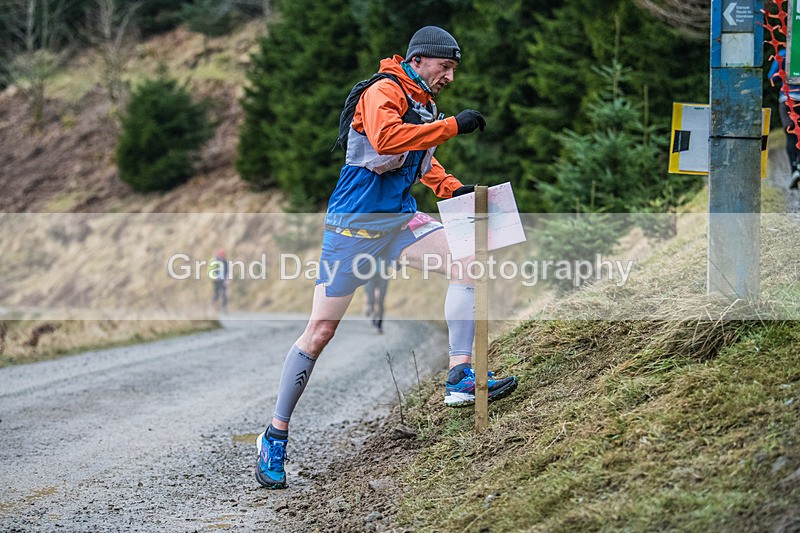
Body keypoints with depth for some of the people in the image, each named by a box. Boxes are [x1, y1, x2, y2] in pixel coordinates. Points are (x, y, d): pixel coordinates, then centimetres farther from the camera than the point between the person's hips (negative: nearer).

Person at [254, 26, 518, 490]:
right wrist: (452, 126, -30)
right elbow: (386, 139, -34)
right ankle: (276, 437, 7)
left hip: (401, 218, 8)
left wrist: (451, 188, 13)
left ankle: (460, 380, -16)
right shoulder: (381, 93, -13)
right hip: (354, 223, -8)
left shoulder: (424, 104, 14)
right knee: (321, 330, -4)